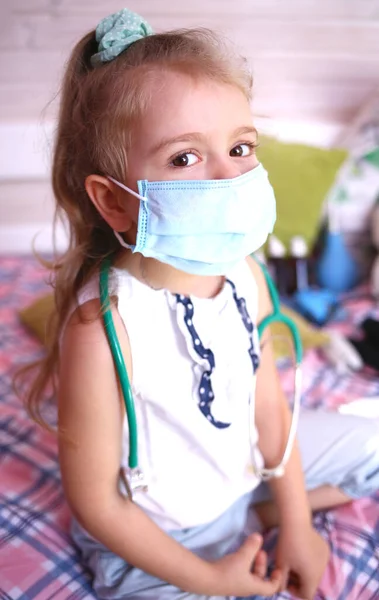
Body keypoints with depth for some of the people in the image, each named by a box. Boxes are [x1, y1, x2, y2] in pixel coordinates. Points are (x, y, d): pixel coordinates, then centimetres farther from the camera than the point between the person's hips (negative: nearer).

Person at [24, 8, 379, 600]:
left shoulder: (243, 273, -15)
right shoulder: (102, 329, -35)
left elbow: (268, 401, -3)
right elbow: (95, 503, -22)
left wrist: (295, 522, 2)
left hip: (244, 464, 6)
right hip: (157, 540, -6)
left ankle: (252, 515, 15)